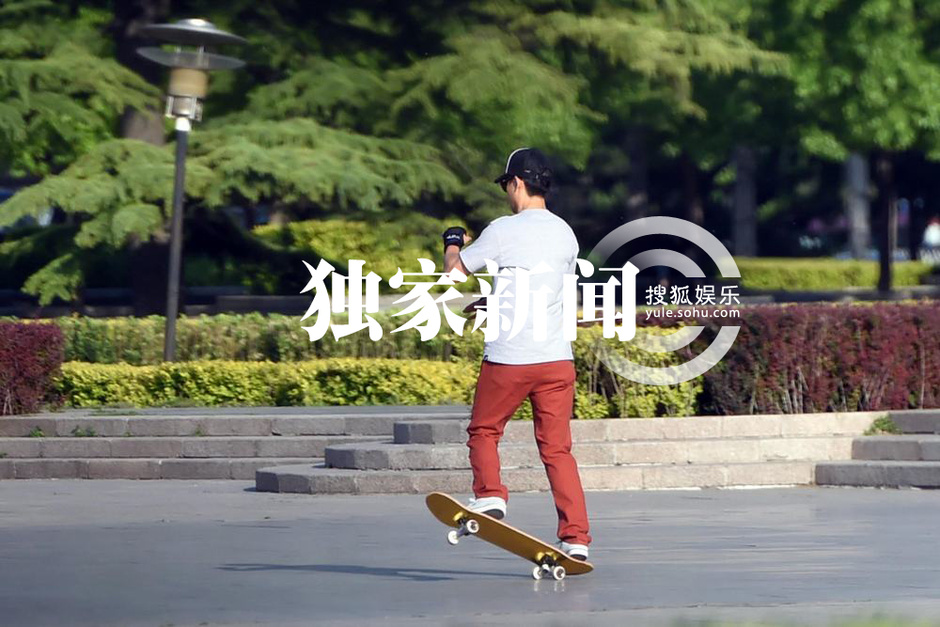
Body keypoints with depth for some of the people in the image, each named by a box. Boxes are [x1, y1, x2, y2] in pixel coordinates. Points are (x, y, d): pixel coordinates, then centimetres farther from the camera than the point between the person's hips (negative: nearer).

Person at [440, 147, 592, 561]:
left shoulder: (503, 231, -7)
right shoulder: (566, 234, 9)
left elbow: (455, 269, 2)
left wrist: (453, 242, 26)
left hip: (509, 357, -4)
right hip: (557, 357, 4)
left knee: (483, 431, 16)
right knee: (557, 449, 5)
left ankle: (490, 496, -5)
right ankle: (576, 539, -3)